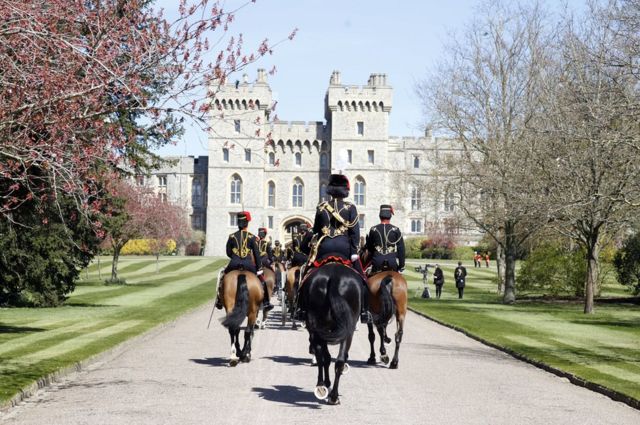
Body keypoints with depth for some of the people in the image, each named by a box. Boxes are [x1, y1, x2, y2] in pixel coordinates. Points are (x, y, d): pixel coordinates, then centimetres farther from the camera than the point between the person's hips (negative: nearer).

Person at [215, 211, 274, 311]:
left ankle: (219, 300, 25)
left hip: (234, 264, 1)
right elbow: (257, 254, -1)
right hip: (249, 265, -1)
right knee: (261, 279, 17)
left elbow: (228, 253, 9)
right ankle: (265, 302, 14)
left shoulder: (232, 236, 4)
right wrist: (259, 269, 3)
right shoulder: (252, 237, -1)